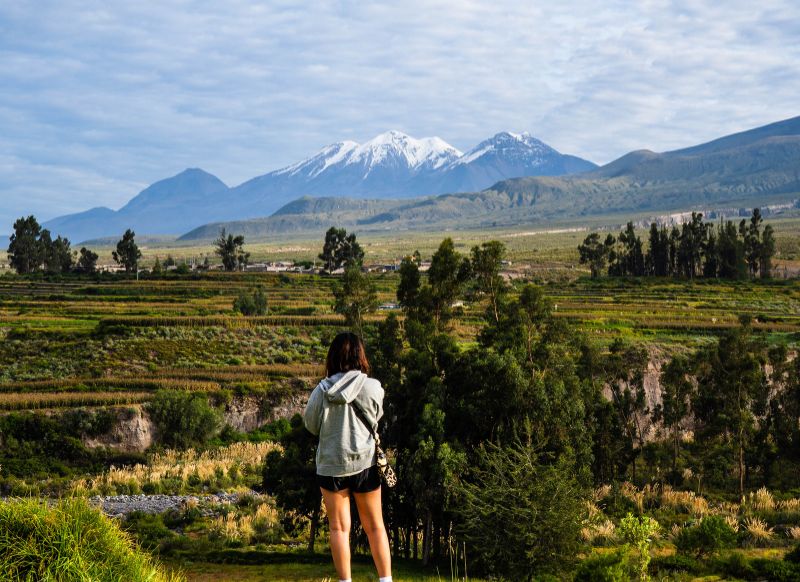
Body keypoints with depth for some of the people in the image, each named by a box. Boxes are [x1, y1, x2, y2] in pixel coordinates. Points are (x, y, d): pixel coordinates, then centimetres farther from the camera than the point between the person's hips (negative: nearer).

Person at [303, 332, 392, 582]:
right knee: (375, 526, 13)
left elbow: (312, 425, 1)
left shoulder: (323, 389, -10)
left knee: (339, 528, 8)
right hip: (365, 463, 0)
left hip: (331, 465, 0)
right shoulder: (372, 386, -10)